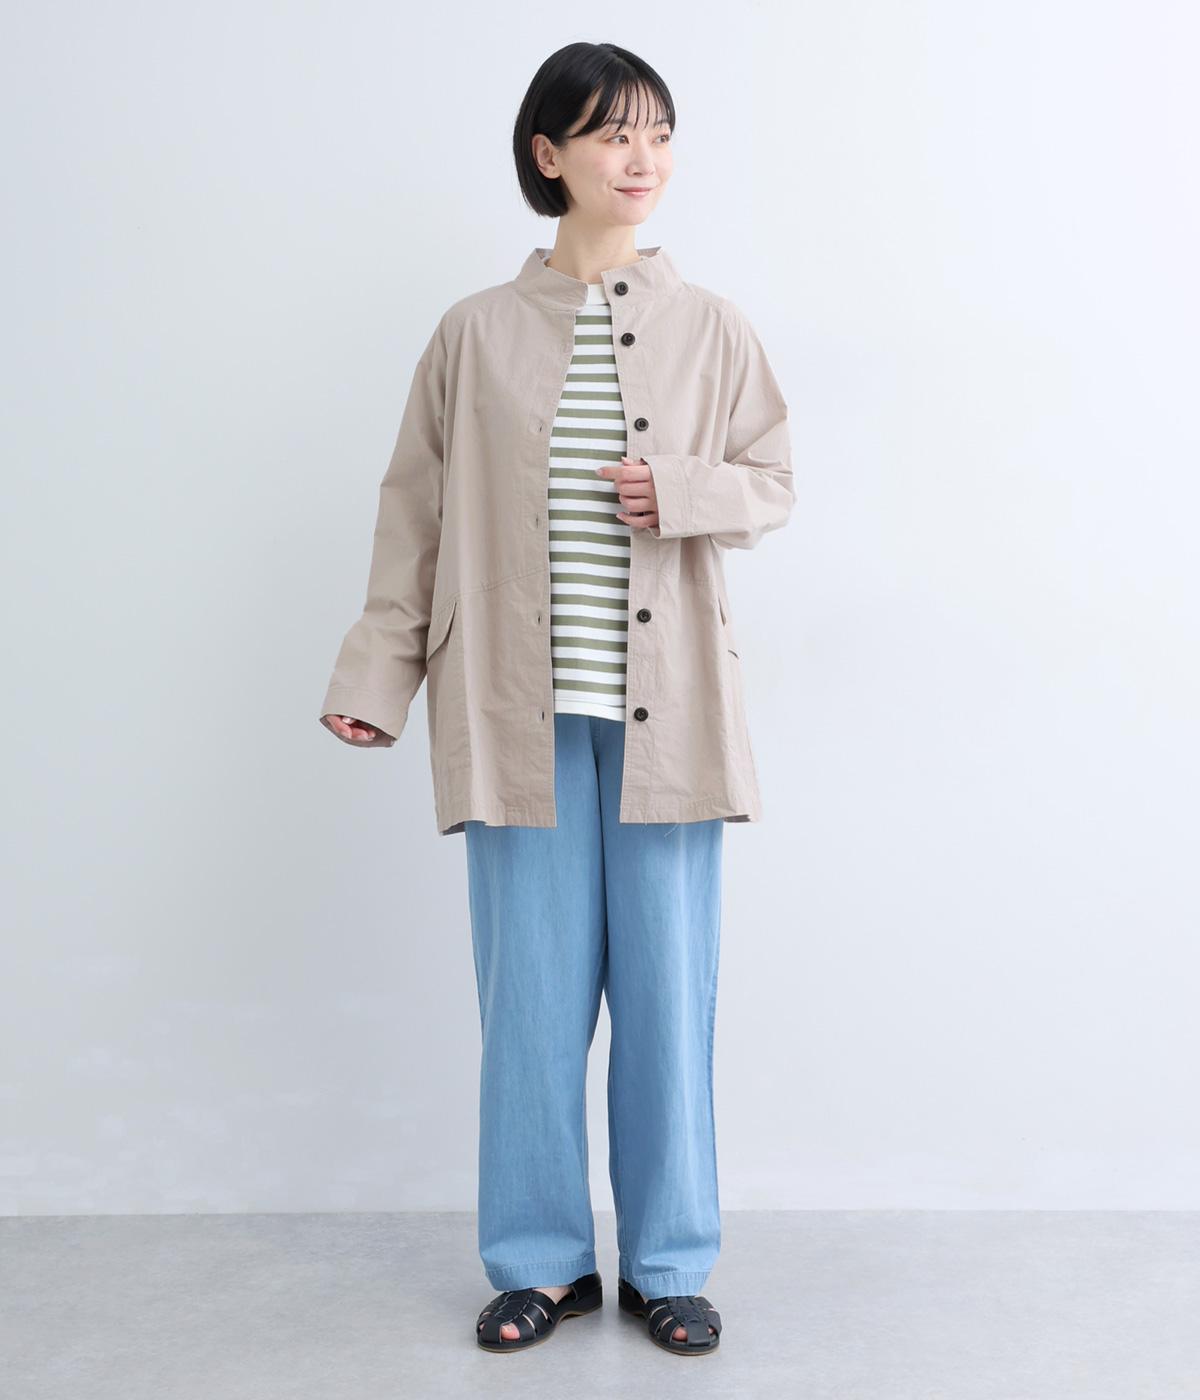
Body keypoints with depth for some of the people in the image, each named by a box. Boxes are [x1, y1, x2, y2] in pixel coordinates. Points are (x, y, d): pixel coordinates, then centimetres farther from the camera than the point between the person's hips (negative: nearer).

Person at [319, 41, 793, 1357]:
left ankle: (667, 1265, 22)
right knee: (532, 991, 6)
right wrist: (376, 674, 5)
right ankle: (543, 1261, 24)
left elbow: (774, 482, 10)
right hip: (522, 711, 0)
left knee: (668, 988, 5)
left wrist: (685, 494, -11)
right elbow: (417, 510, 8)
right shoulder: (477, 332, 5)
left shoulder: (710, 327, 6)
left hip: (664, 711, 1)